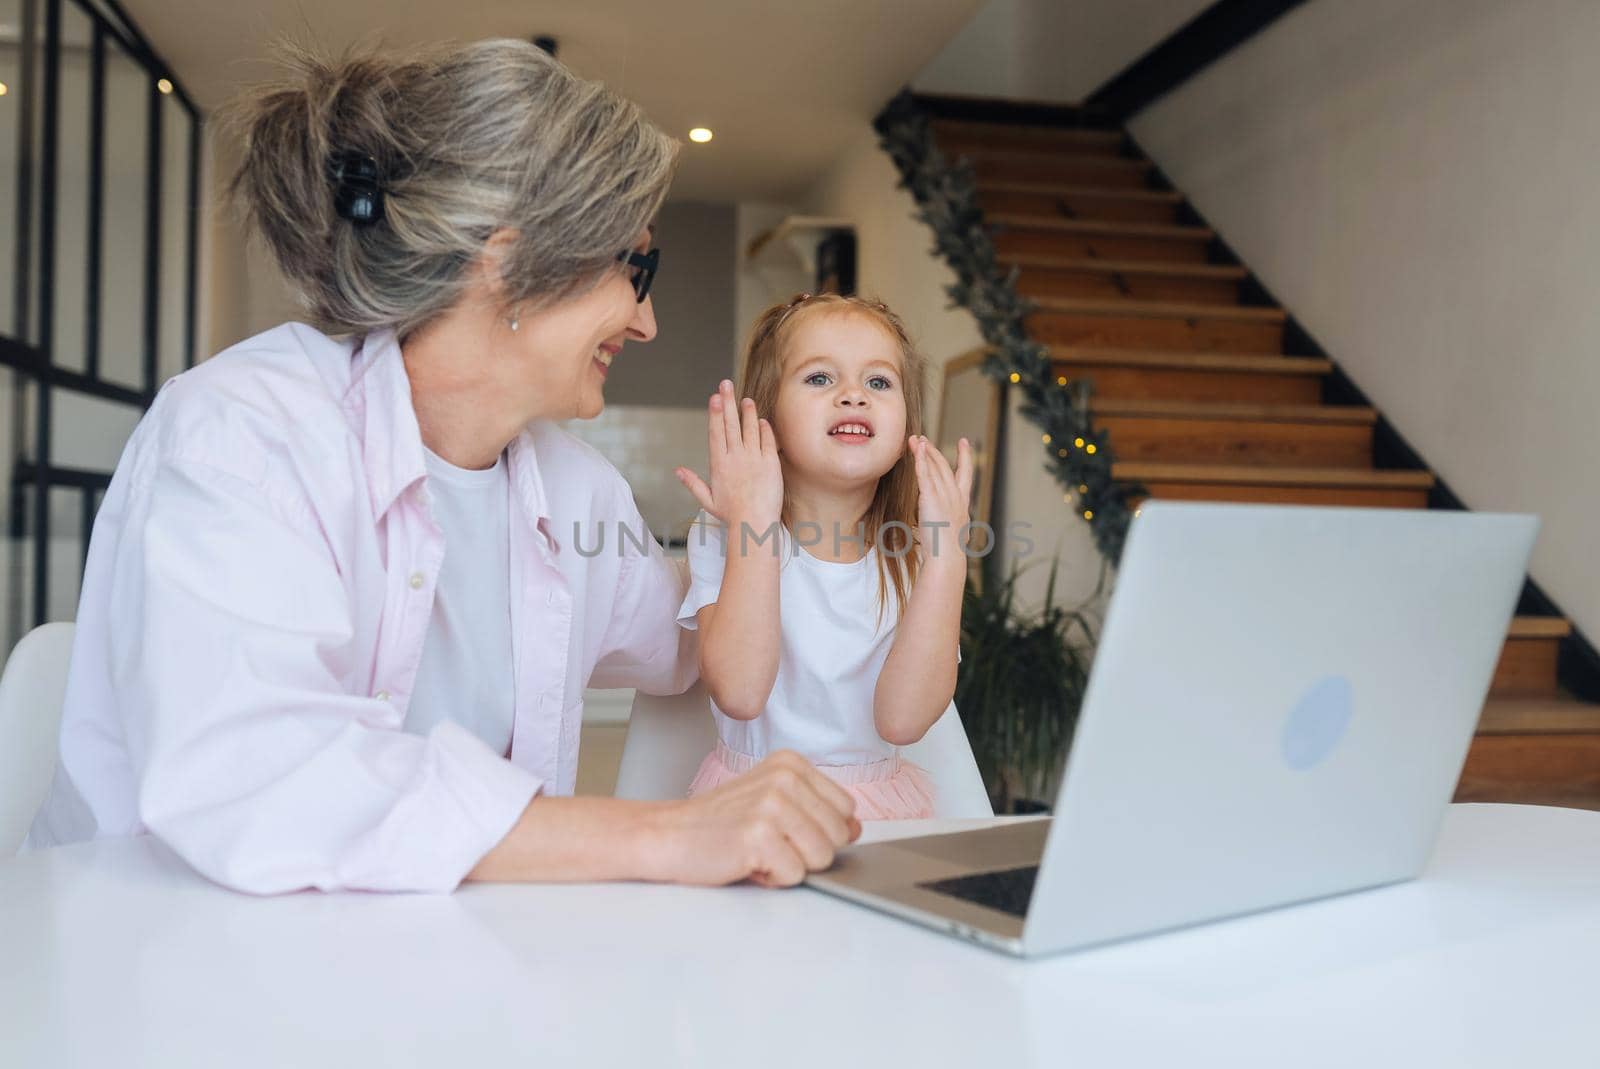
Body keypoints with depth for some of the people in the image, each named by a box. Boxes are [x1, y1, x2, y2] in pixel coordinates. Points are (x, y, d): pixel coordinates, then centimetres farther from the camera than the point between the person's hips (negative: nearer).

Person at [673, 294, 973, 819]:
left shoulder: (911, 560, 0)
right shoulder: (722, 540, -5)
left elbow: (903, 719, -15)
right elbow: (739, 693, -21)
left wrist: (946, 555, -18)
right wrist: (751, 524, -22)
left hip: (883, 806, 1)